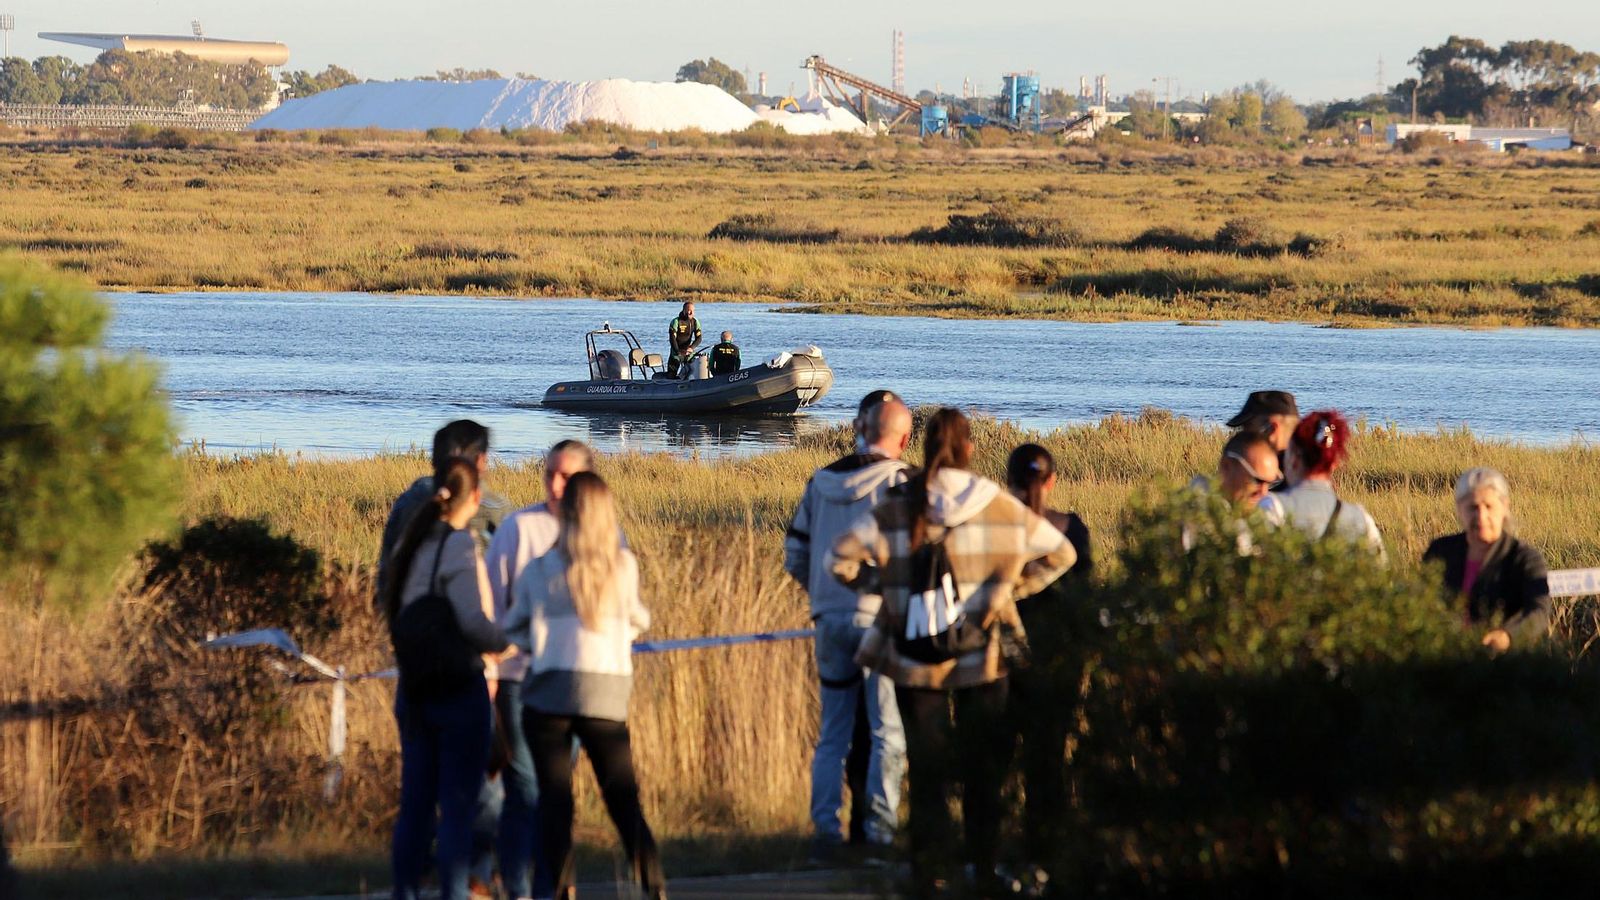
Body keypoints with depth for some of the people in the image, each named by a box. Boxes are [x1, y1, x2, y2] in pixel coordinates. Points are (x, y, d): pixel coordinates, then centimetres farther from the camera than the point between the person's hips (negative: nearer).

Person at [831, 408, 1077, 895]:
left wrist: (885, 582, 2)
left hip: (916, 659, 0)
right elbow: (1060, 553, 4)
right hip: (983, 655, 0)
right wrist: (1011, 587, 6)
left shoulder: (896, 509, -8)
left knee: (926, 767, 9)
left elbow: (840, 558, -10)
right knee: (983, 766, 13)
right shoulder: (999, 507, -4)